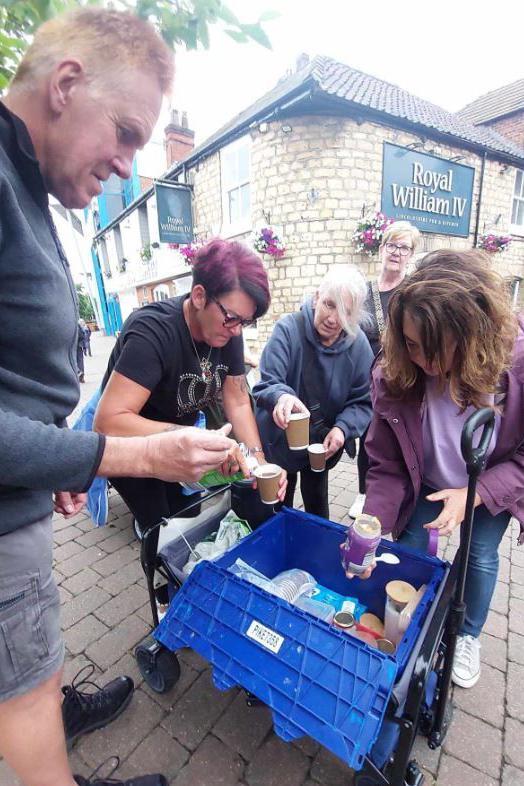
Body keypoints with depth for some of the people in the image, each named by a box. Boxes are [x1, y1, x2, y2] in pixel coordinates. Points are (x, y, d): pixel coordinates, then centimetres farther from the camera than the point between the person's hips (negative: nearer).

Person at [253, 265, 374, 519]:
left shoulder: (358, 344, -12)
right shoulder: (288, 329, -22)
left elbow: (362, 401, -7)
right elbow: (266, 384, -26)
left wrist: (342, 428, -24)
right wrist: (281, 396, -48)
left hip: (324, 443, 3)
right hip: (281, 442, -2)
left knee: (317, 504, 26)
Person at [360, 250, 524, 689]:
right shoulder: (395, 376, -30)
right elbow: (387, 467, -19)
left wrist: (476, 493, -28)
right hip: (427, 482, 1)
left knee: (480, 556, 9)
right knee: (409, 547, 7)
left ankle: (469, 637, 44)